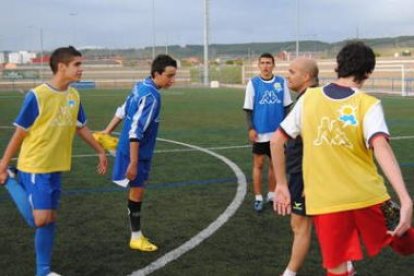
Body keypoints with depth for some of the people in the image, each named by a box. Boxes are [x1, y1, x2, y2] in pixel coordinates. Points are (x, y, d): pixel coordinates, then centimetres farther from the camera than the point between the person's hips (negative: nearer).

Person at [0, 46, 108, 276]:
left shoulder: (74, 96, 2)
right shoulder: (37, 96, -17)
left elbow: (81, 127, 16)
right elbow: (20, 133, -11)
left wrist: (101, 151, 19)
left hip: (56, 167, 6)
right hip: (35, 167, -6)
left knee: (50, 219, 10)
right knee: (42, 219, -16)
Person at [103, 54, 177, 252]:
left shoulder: (141, 86, 4)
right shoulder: (151, 96, -24)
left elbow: (122, 111, 15)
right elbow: (135, 131, -27)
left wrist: (107, 132, 24)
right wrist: (133, 162, -25)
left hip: (139, 151, 9)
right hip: (136, 152, -9)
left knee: (137, 190, 15)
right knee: (137, 191, 1)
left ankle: (137, 235, 25)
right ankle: (136, 238, 14)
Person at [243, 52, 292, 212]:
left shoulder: (281, 82, 2)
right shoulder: (253, 83, -3)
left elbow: (286, 106, 6)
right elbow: (248, 108, -1)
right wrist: (251, 128, -8)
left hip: (278, 132, 2)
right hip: (260, 133, -2)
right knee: (258, 165, 3)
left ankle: (271, 194, 24)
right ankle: (258, 198, 10)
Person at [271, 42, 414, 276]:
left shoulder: (308, 98, 3)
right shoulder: (368, 104, -6)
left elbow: (277, 141, 7)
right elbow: (381, 147, -23)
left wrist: (281, 184, 17)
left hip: (324, 202, 2)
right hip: (367, 196, -2)